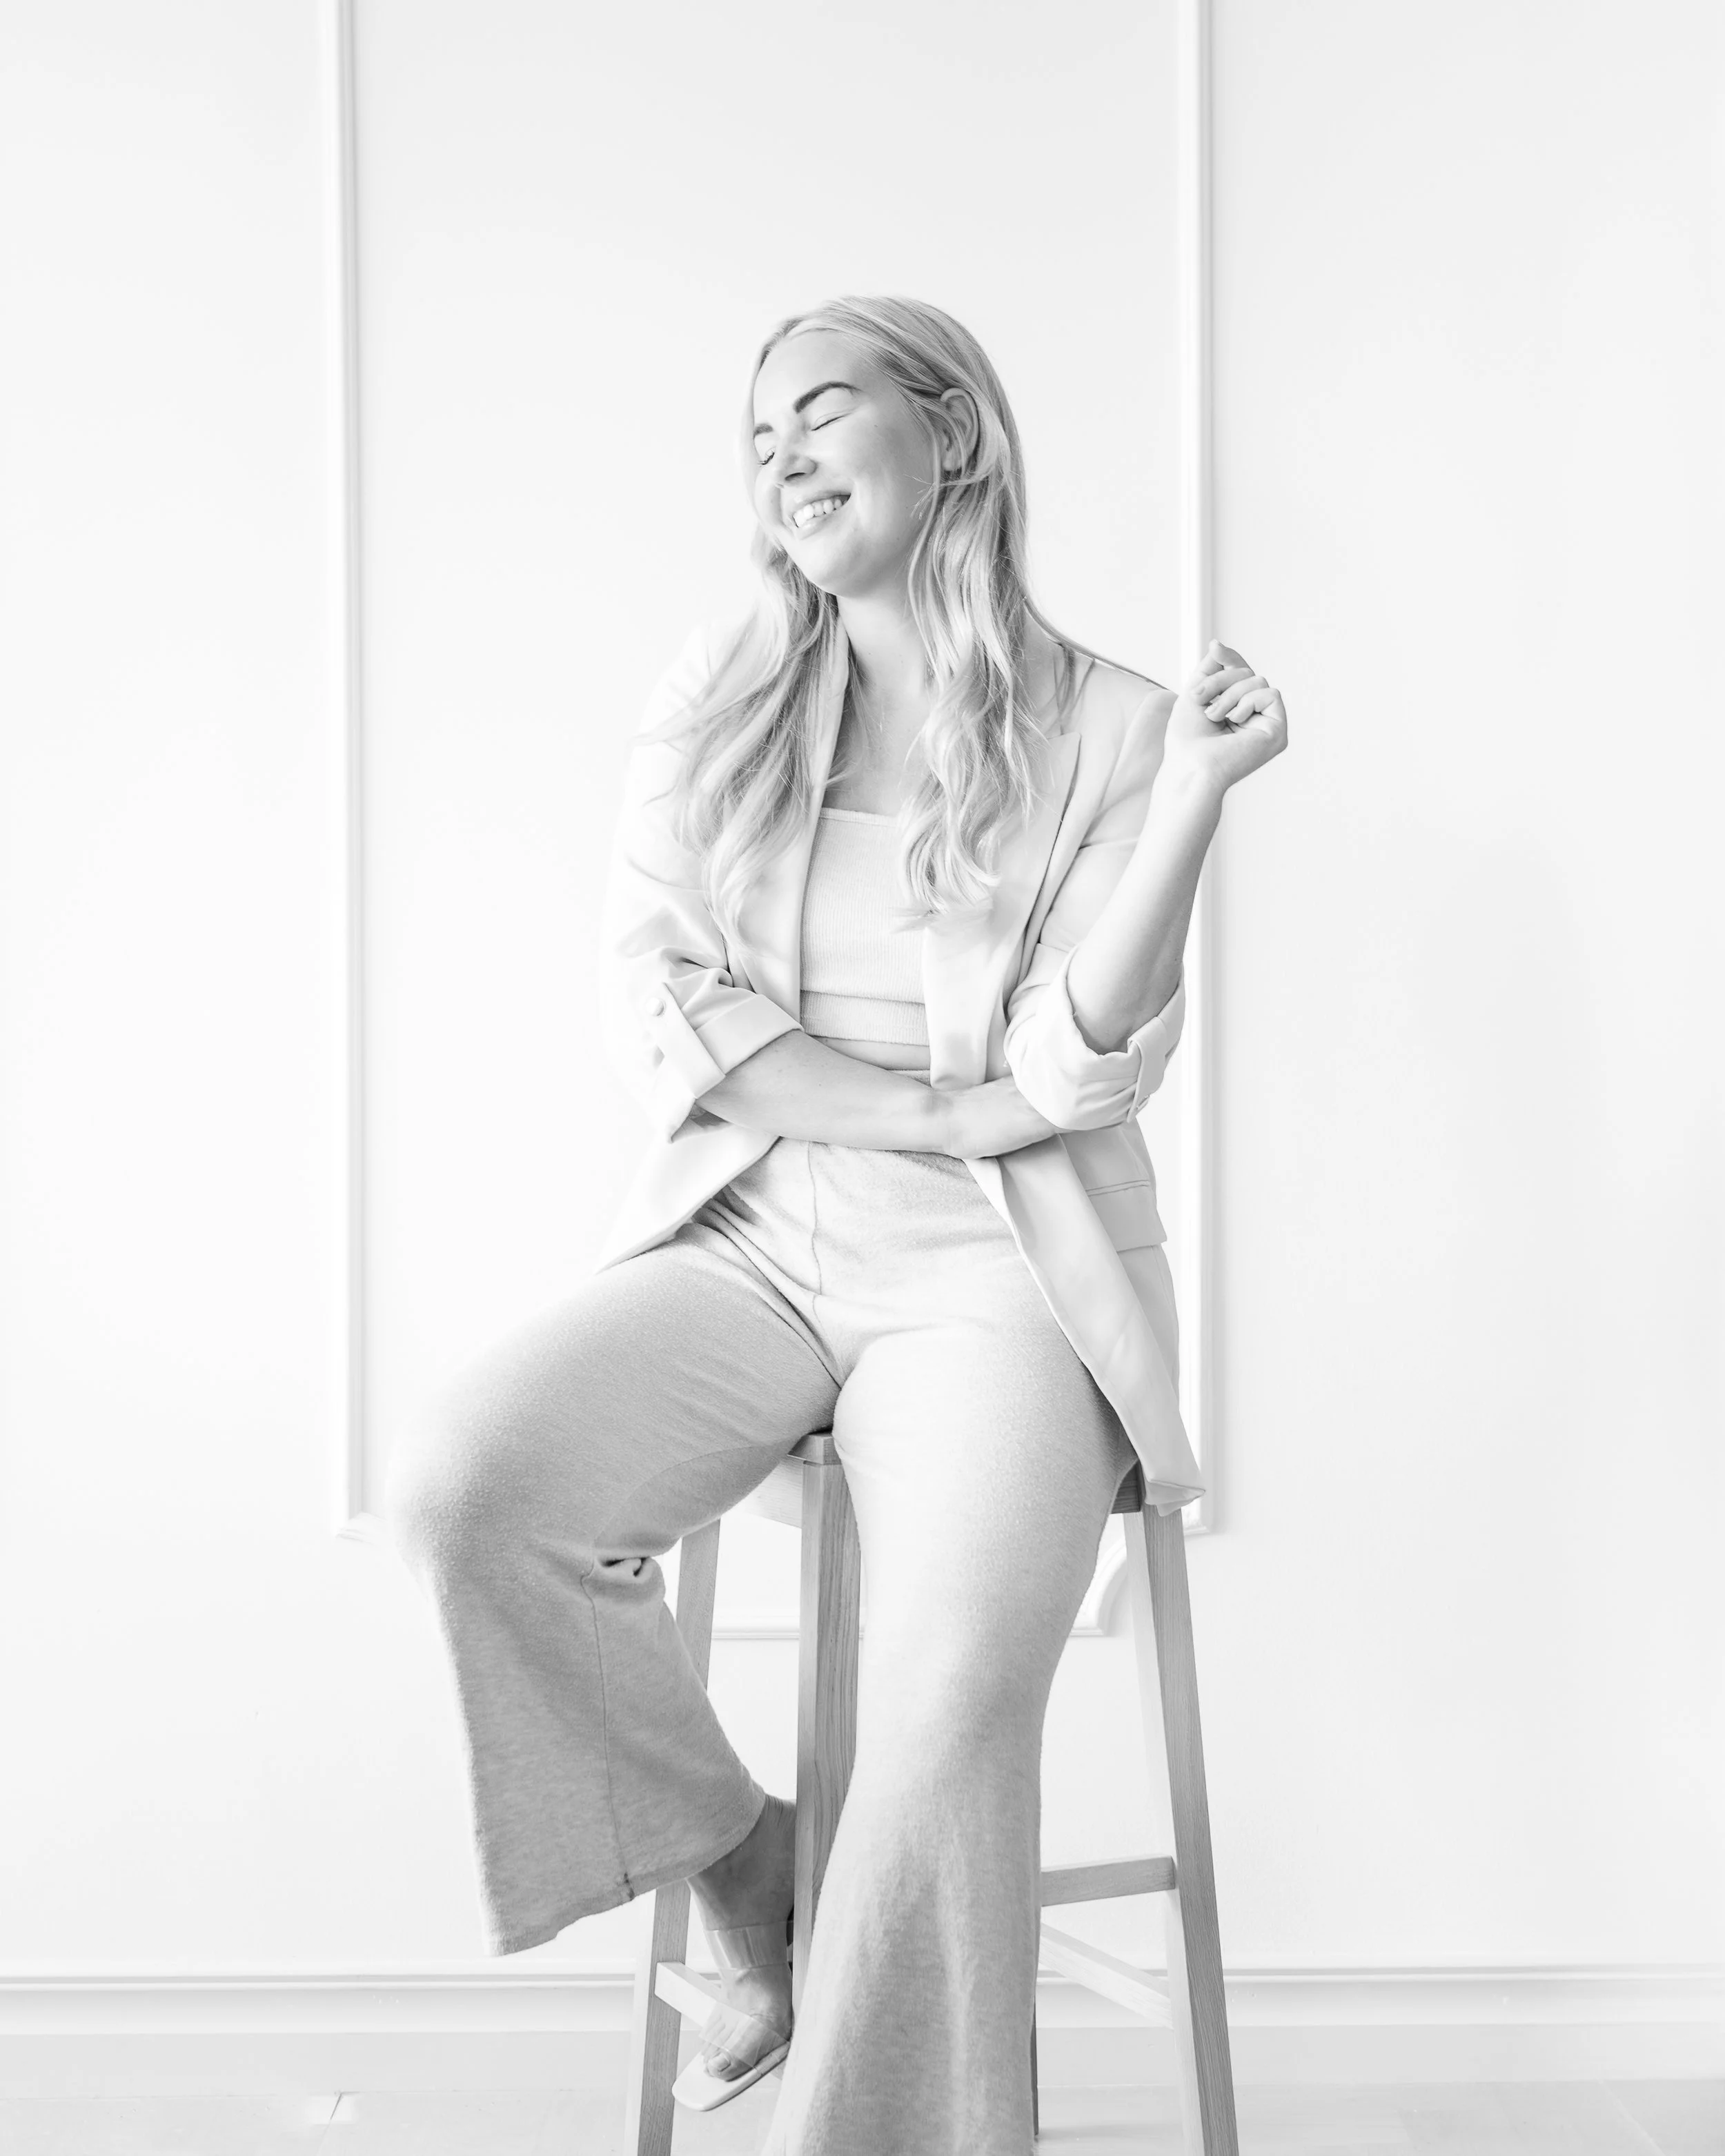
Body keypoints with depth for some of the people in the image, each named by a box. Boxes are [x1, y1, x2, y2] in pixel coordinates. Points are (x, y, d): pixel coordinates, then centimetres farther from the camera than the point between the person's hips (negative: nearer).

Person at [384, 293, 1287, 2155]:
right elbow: (652, 1004, 0)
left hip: (993, 1275, -3)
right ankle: (750, 1902, -1)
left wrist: (1193, 797, -17)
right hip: (746, 1246, 3)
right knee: (457, 1492, -24)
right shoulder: (718, 695, 10)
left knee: (961, 1674, -30)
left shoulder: (1104, 732, 3)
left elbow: (1077, 1072, -6)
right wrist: (941, 1108, -8)